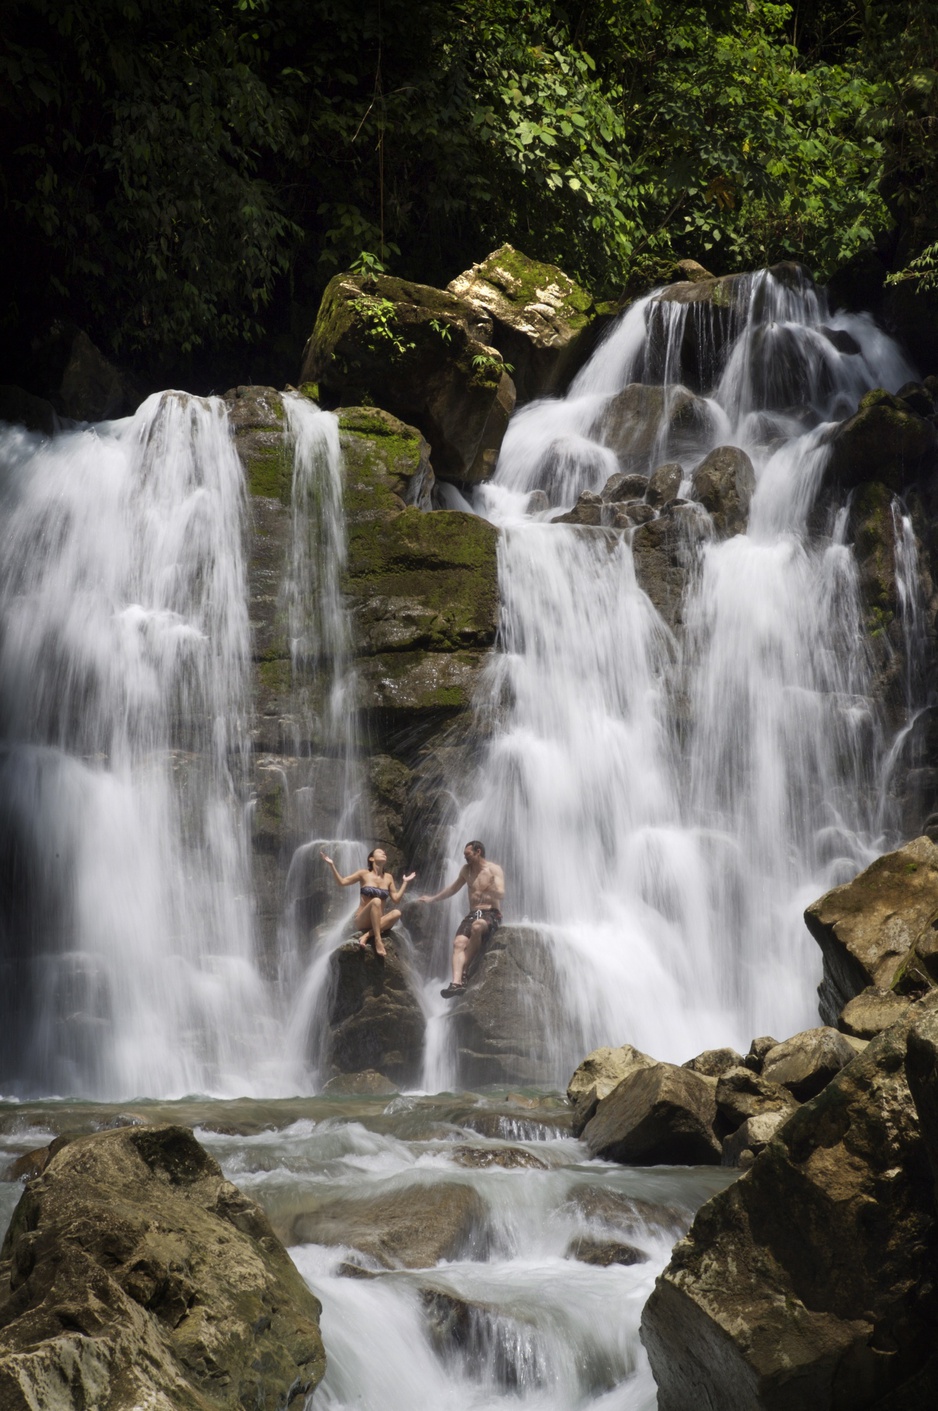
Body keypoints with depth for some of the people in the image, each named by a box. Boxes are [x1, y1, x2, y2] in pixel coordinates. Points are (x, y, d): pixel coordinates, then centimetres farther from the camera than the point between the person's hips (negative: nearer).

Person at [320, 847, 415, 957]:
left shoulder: (388, 878, 10)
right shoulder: (364, 874, 1)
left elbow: (396, 899, 7)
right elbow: (342, 882, -3)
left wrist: (405, 882, 6)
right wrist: (332, 865, -11)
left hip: (379, 921, 3)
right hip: (362, 920, -3)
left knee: (397, 913, -29)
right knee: (376, 901, -35)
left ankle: (366, 936, -33)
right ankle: (378, 940, -43)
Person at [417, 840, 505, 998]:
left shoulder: (494, 870, -3)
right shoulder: (466, 870, 16)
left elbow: (501, 895, -16)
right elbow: (454, 888, 32)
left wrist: (490, 889, -38)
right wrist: (432, 899, 35)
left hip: (491, 915, -6)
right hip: (473, 914, 6)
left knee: (477, 927, -39)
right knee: (458, 942, -23)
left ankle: (463, 974, -34)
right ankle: (457, 982, -41)